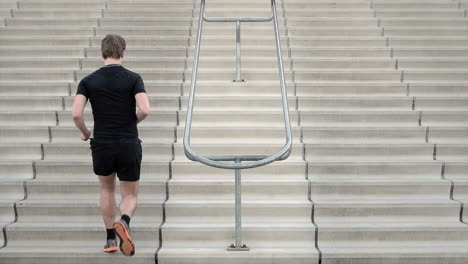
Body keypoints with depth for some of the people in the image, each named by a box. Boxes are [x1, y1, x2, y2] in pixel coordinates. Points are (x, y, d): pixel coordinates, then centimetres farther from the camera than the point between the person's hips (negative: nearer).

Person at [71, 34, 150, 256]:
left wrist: (85, 133, 9)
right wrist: (131, 122, 6)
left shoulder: (89, 81, 0)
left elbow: (76, 114, -10)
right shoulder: (133, 78, -4)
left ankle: (110, 239, 27)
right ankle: (124, 222, -20)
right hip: (129, 146, -1)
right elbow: (145, 110, -15)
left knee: (107, 190, 25)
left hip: (102, 146, 2)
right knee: (130, 195, 12)